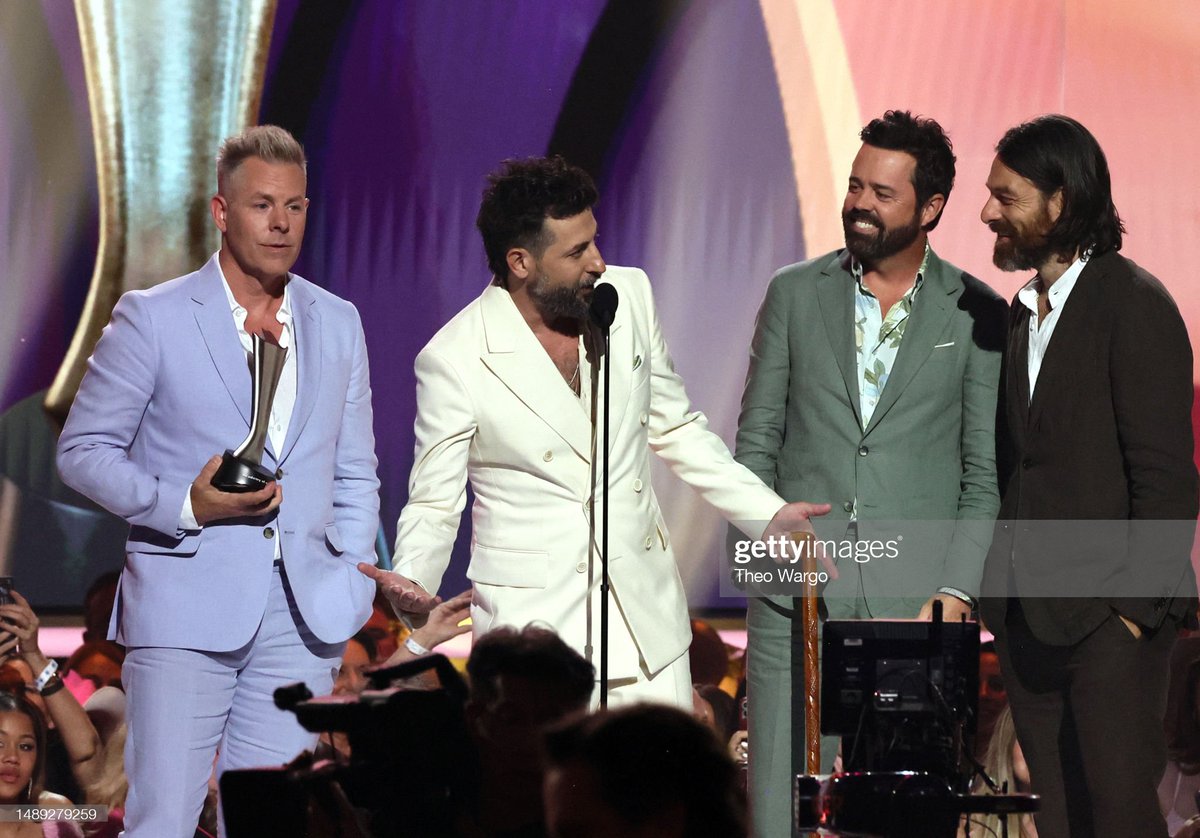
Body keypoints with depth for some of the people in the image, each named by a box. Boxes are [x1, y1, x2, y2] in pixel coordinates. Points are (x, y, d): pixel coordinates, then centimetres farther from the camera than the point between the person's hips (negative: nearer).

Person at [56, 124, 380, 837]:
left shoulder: (338, 324, 14)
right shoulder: (151, 319, 0)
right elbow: (82, 451, 2)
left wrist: (354, 591, 8)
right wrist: (184, 506, -13)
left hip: (301, 618, 4)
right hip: (185, 610, -4)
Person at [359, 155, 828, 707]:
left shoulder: (630, 295, 3)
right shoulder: (453, 360, -11)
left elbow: (675, 428, 16)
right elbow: (435, 502, -4)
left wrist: (768, 515, 10)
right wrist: (411, 583, -24)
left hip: (646, 613, 4)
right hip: (533, 619, -4)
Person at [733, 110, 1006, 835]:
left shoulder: (976, 314, 4)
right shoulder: (794, 295, 9)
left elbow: (987, 473, 4)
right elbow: (756, 444, 12)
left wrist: (957, 591, -6)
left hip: (916, 607, -1)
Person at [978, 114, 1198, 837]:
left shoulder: (1134, 306, -10)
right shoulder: (1020, 316, 15)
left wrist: (1136, 608, -16)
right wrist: (1001, 597, 10)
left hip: (1110, 621, -8)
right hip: (1030, 618, 8)